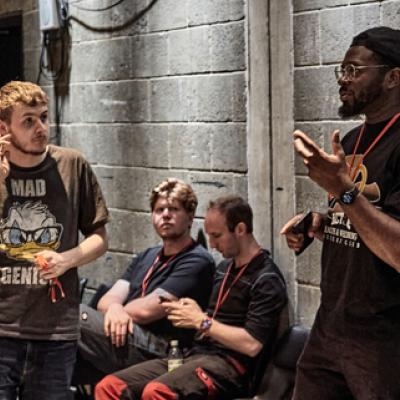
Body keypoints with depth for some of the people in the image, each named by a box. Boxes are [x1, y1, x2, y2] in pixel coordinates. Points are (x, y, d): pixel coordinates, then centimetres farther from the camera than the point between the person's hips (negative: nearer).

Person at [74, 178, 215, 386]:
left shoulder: (197, 261, -2)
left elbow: (149, 309, -10)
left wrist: (115, 309, 6)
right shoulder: (146, 257, 25)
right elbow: (107, 300, 13)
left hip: (159, 349, -7)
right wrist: (113, 308, -11)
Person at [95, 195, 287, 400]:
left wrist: (201, 321, -10)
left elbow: (252, 344, -17)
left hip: (230, 365, -9)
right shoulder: (224, 267, 20)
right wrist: (190, 312, 6)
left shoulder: (267, 280, -8)